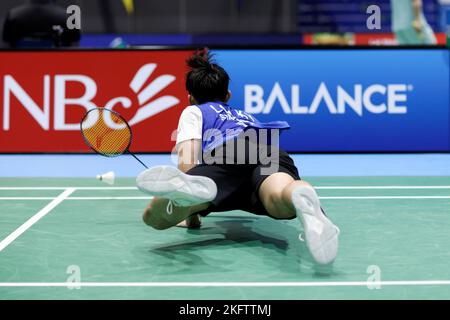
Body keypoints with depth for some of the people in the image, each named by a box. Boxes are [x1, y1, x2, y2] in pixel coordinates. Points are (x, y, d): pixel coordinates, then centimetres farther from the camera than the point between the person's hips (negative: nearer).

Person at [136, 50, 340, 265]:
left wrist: (191, 216, 23)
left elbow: (186, 161, 15)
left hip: (226, 158, -3)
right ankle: (301, 198, -69)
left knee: (154, 216, -11)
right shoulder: (246, 116, 49)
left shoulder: (194, 111, 33)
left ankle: (184, 187, -46)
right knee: (281, 203, -31)